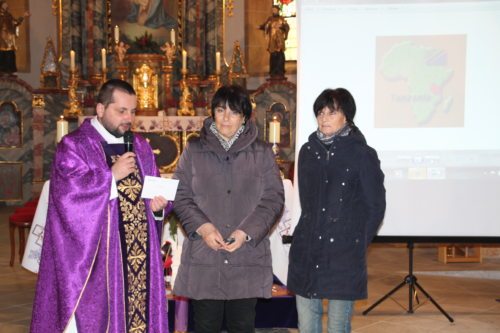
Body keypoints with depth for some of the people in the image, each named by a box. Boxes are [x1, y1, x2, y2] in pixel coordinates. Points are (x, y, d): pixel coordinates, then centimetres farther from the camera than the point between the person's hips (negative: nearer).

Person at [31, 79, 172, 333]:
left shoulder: (140, 147, 15)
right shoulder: (74, 146, -3)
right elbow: (67, 193, -16)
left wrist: (159, 204, -5)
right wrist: (112, 175, -15)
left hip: (140, 255, 5)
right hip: (97, 256, -5)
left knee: (139, 313, 6)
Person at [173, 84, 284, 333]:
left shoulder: (262, 153, 6)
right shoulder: (194, 150, 6)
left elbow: (274, 199, 2)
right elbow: (181, 196, 4)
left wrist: (246, 232, -11)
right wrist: (202, 227, -12)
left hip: (248, 259, 1)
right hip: (203, 257, 0)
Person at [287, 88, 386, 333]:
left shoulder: (362, 154, -5)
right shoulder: (308, 151, 9)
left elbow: (375, 206, -1)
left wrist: (357, 243, 0)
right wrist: (312, 230, 12)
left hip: (343, 256, -4)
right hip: (306, 252, 4)